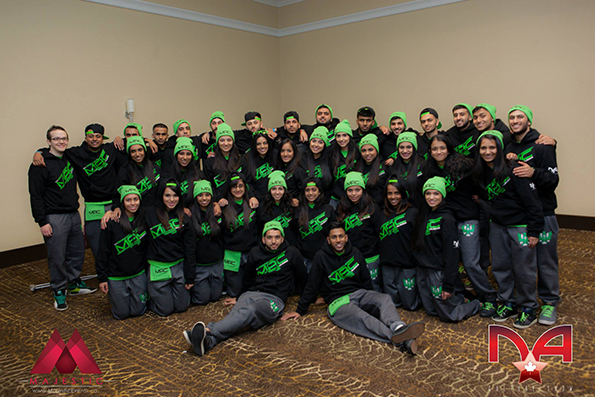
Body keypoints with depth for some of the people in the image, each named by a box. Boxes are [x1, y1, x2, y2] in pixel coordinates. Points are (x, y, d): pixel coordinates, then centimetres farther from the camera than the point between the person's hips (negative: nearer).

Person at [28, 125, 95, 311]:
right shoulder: (40, 165, -10)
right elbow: (36, 196, -12)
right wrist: (42, 222, -16)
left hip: (74, 215, 7)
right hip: (54, 218, -7)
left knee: (77, 252, 14)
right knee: (57, 257, 0)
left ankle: (74, 283, 31)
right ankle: (59, 291, 16)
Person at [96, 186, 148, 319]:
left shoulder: (144, 220, -1)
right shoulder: (112, 222, -13)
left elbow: (147, 247, 10)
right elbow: (103, 252, -8)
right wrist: (102, 278, -7)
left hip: (138, 274, 3)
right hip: (116, 276, -3)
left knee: (139, 311, 5)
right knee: (122, 314, 5)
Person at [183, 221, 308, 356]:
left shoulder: (292, 253, 10)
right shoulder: (255, 253, 17)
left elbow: (302, 279, 22)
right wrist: (239, 298, 37)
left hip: (274, 300, -3)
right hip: (251, 294, 3)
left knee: (250, 312, -37)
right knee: (235, 314, -32)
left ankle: (208, 332, -59)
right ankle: (207, 341, -59)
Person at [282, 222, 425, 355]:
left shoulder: (355, 253, 9)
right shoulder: (322, 257, -2)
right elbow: (311, 287, 4)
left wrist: (371, 299, 24)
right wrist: (300, 311, 6)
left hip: (358, 293, 5)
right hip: (338, 301, -5)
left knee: (385, 298, -25)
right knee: (361, 317, -35)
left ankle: (398, 327, -56)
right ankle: (404, 341, -57)